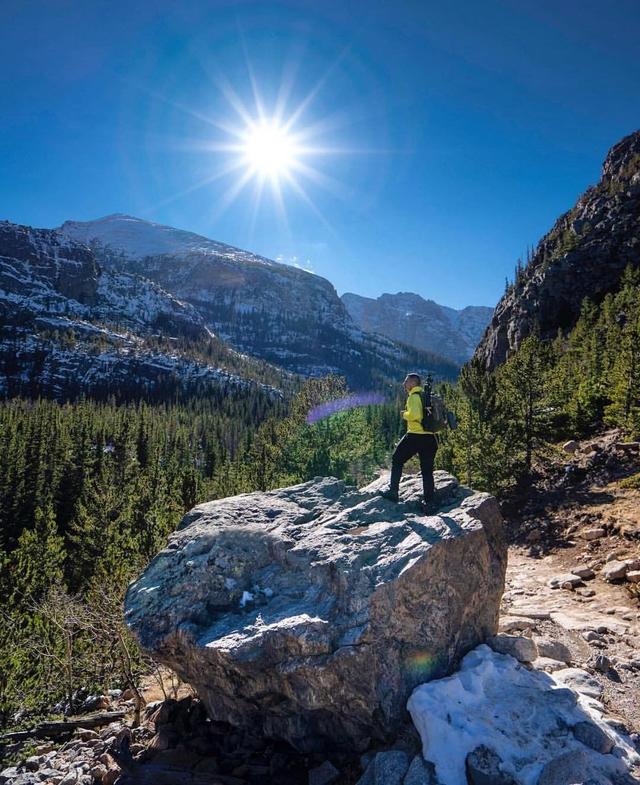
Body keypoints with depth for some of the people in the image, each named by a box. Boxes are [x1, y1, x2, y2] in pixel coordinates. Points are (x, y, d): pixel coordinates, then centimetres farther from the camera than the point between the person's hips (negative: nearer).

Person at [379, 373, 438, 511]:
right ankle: (428, 502, 8)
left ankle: (393, 491, 10)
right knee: (427, 471, 9)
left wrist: (404, 414, -7)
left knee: (397, 460, 12)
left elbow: (415, 414, -24)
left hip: (415, 436, -7)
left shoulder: (414, 396, -8)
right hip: (430, 437, 7)